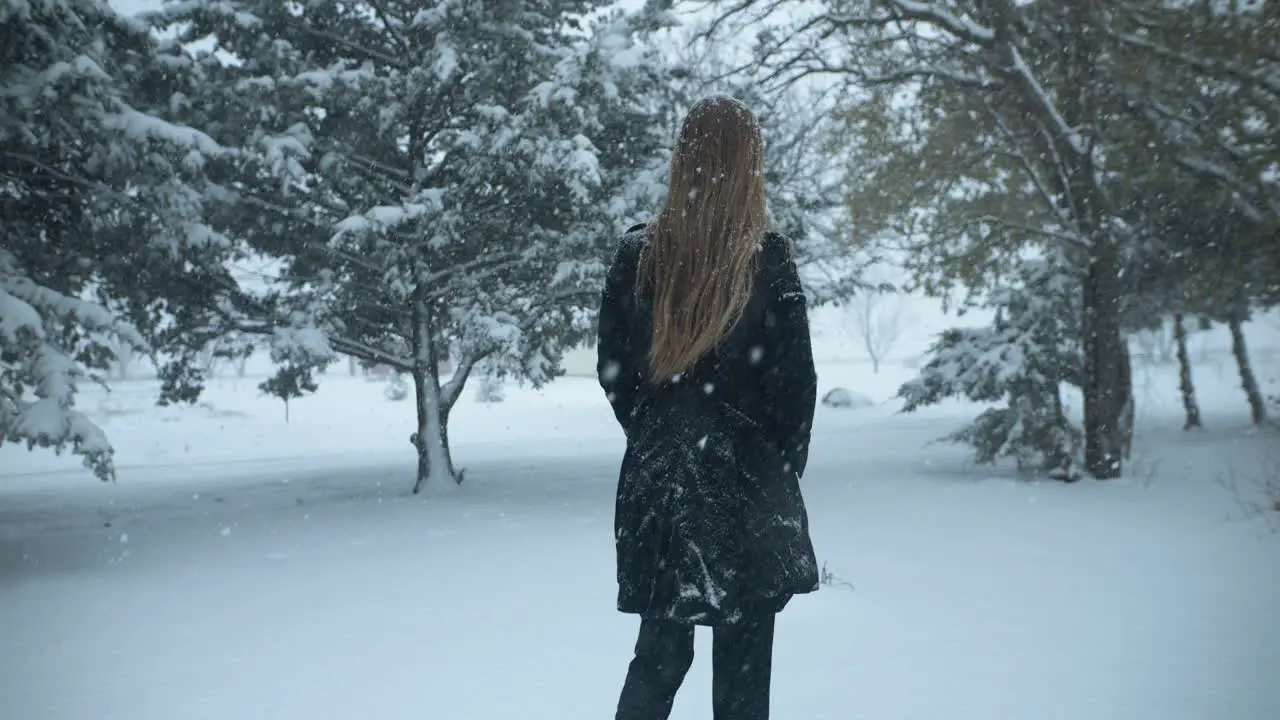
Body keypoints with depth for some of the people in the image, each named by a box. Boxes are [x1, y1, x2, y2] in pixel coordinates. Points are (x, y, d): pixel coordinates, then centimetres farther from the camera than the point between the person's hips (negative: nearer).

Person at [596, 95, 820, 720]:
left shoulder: (637, 254, -1)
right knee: (742, 666, 7)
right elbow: (796, 380, -7)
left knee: (660, 650, 17)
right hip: (747, 481, -3)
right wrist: (783, 470, 7)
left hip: (656, 481, 3)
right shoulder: (767, 259, -10)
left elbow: (613, 370, 4)